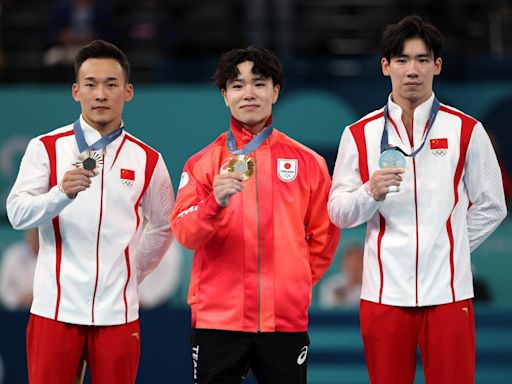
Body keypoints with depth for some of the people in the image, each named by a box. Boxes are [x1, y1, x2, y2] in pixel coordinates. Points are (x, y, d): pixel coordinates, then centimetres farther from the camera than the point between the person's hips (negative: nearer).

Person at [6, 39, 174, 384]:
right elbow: (18, 214, -8)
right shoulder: (46, 148, 2)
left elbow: (163, 227, 19)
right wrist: (63, 192, -23)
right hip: (55, 308, -1)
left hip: (117, 313, 2)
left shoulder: (147, 160, 7)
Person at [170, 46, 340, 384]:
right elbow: (184, 233, -4)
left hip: (285, 319, 1)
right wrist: (216, 202, -21)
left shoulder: (307, 162, 6)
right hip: (217, 318, -1)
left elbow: (324, 233, 15)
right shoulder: (204, 162, 5)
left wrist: (297, 282, 11)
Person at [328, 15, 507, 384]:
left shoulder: (467, 131, 5)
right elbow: (339, 212, 5)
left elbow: (491, 207, 11)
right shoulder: (360, 134, 6)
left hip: (447, 293, -1)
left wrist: (449, 250, 6)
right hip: (384, 292, 1)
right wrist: (372, 191, -14)